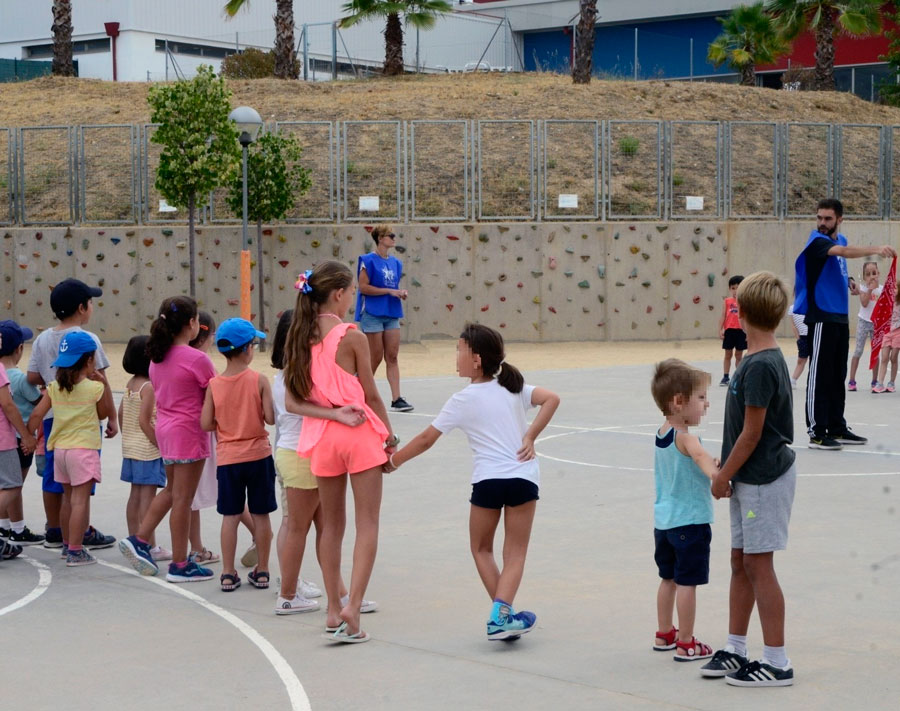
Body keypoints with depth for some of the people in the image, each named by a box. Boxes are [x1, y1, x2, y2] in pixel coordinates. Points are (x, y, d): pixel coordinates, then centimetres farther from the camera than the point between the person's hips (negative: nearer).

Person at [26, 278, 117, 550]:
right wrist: (112, 418, -7)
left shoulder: (43, 339, 5)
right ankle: (82, 533, 8)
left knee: (53, 475, 11)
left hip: (52, 416, 6)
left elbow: (32, 378, 4)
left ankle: (54, 532, 19)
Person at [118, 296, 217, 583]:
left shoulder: (157, 357, 7)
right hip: (189, 431, -8)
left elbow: (159, 393, 12)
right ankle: (180, 565, 6)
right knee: (182, 498, -1)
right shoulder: (197, 359, -17)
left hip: (165, 428, 8)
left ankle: (139, 540, 17)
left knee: (172, 490, 22)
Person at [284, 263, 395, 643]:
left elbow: (296, 395, 4)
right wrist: (389, 433, 5)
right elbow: (371, 393, -7)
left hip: (322, 435, 5)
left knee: (332, 524, 15)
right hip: (359, 431, -5)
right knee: (367, 523, 1)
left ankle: (334, 609, 19)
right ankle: (352, 605, -11)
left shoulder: (302, 336, 2)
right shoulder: (352, 337, -12)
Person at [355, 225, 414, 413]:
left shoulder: (396, 263, 13)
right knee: (376, 358, -2)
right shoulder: (368, 261, -7)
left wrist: (401, 293, 1)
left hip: (391, 314, 6)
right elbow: (364, 287, -14)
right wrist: (389, 291, -16)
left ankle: (396, 399, -2)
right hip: (372, 313, -6)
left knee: (392, 357, 1)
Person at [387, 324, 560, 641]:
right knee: (515, 554, 6)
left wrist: (394, 460, 18)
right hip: (523, 476, 2)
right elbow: (551, 399, -6)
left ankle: (503, 615, 10)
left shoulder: (463, 401, 0)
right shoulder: (513, 387, 8)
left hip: (487, 479, -2)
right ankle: (500, 615, -13)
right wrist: (530, 438, -6)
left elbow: (425, 439, 5)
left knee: (482, 549, 18)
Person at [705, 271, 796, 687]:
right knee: (740, 563, 15)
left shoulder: (761, 366, -21)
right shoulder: (759, 360, 7)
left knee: (758, 566, -3)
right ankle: (735, 650, 25)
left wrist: (723, 475, -11)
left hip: (764, 480, -9)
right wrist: (727, 467, 14)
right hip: (751, 478, 9)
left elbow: (752, 433, -19)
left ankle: (776, 663, 4)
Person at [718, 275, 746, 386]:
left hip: (741, 331, -1)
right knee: (728, 355, 8)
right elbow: (723, 316, 2)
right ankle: (725, 377, 14)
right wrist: (720, 330, -5)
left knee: (738, 355, 7)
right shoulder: (727, 301, 3)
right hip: (729, 330, 1)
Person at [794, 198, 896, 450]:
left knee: (837, 376, 12)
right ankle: (817, 433, -7)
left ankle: (837, 428, 20)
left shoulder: (841, 239, 13)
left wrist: (847, 281, 7)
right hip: (822, 316, -8)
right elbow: (844, 252, -33)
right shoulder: (817, 241, -14)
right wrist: (876, 250, -47)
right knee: (820, 376, -8)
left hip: (840, 317, 8)